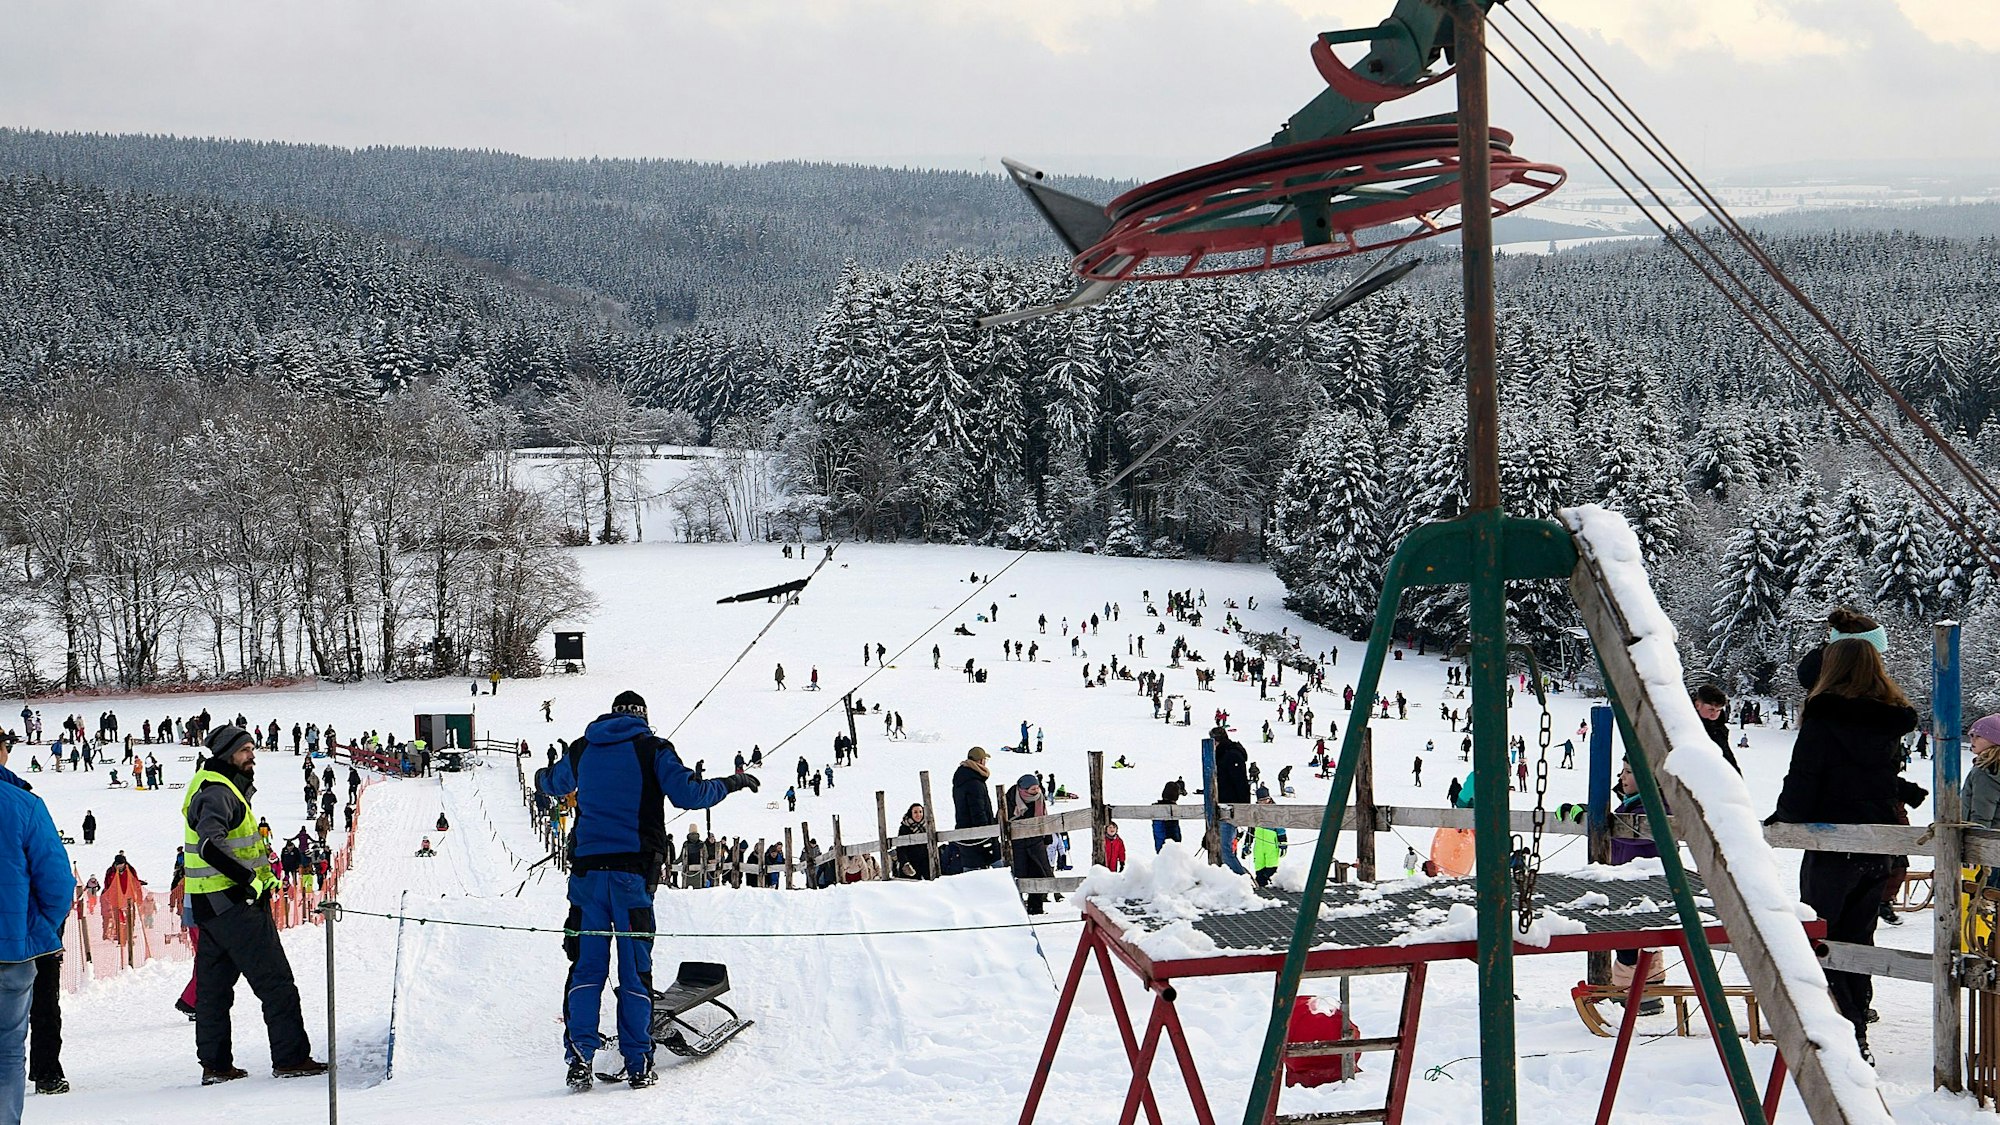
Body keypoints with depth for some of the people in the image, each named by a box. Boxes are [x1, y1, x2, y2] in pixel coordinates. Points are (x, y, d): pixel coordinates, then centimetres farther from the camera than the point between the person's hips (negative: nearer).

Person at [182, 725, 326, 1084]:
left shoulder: (219, 788, 17)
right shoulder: (216, 793, -16)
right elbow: (210, 845, -31)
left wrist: (261, 876, 14)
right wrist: (250, 879, -25)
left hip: (209, 905, 11)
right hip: (232, 903, -11)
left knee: (213, 984, 12)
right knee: (276, 981, -6)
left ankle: (215, 1064, 18)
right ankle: (291, 1057, -5)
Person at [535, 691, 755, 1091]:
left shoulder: (581, 749, 13)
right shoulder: (652, 749, 1)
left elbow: (554, 783, 33)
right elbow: (687, 794, -8)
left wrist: (542, 779, 57)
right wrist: (731, 784, 8)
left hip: (587, 869, 3)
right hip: (633, 871, -3)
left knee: (586, 966, 6)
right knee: (635, 968, 2)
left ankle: (580, 1057, -4)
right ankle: (637, 1065, 3)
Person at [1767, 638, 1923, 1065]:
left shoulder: (1823, 722, -16)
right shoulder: (1891, 724, 3)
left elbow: (1800, 791, -15)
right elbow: (1890, 784, 13)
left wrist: (1782, 815, 4)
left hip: (1833, 851, -6)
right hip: (1877, 850, 6)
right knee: (1858, 941, 16)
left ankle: (1847, 1035, -6)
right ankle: (1856, 1037, 19)